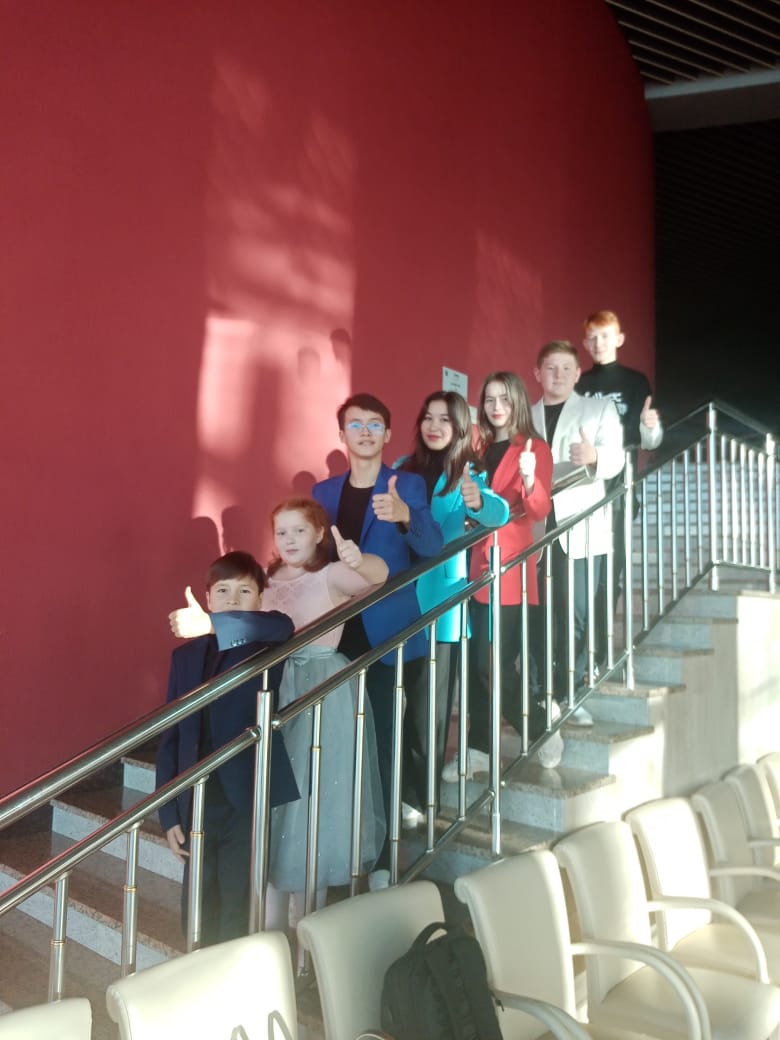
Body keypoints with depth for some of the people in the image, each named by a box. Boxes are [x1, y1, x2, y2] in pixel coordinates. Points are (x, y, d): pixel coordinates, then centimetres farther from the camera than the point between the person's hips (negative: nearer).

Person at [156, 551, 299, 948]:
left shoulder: (265, 647, -6)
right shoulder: (186, 655, 5)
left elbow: (283, 625, -32)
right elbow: (170, 736, 5)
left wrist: (213, 625, -41)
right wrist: (169, 813, 3)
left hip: (245, 803, -4)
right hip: (196, 804, 4)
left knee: (237, 918, 6)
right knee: (196, 915, 17)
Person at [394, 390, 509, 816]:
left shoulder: (469, 473, -4)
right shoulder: (404, 467, 8)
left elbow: (498, 513, -23)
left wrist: (478, 502, -43)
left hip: (440, 600, -3)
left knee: (429, 700, 3)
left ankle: (418, 795, 17)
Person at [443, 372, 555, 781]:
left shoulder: (535, 449, -2)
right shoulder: (480, 448, 14)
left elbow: (540, 511, -14)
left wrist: (529, 480, -32)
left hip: (510, 568, -5)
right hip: (476, 565, 5)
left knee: (493, 663, -7)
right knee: (476, 662, 6)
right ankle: (478, 748, 17)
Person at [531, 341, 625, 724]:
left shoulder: (600, 408, 7)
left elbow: (615, 459, -9)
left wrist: (593, 456, -31)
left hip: (580, 527, -2)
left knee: (576, 613, -2)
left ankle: (571, 692, 11)